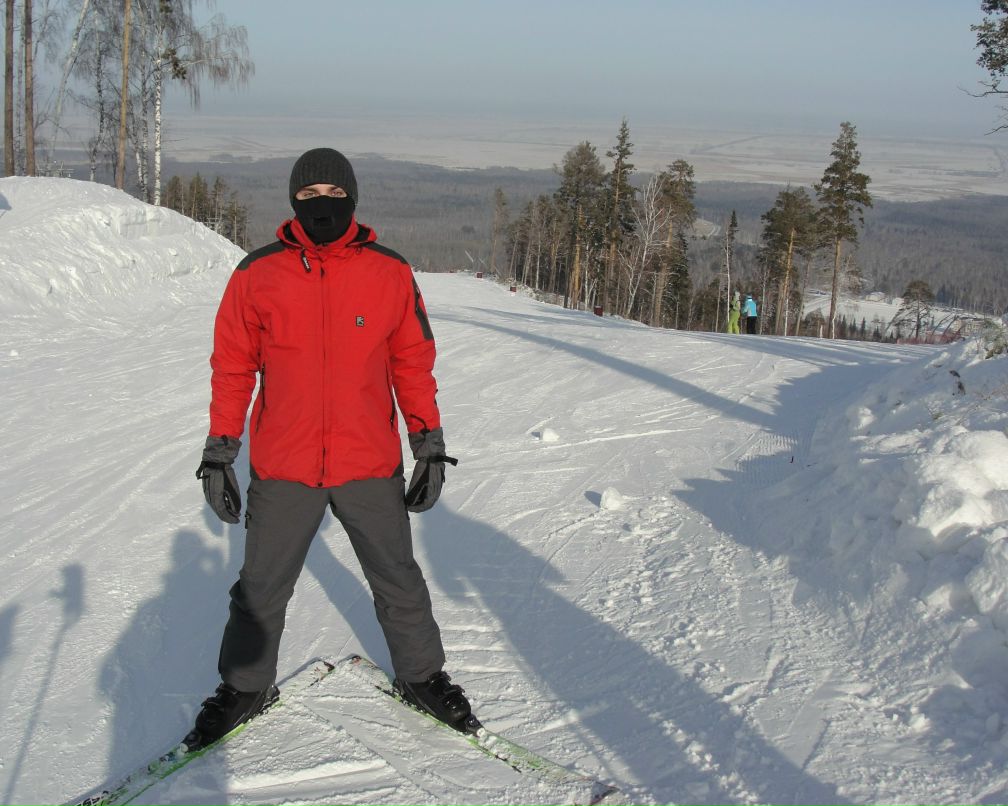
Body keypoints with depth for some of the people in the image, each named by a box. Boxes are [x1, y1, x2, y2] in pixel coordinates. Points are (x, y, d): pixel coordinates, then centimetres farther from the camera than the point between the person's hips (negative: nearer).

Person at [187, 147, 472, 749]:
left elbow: (413, 364, 4)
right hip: (282, 470, 0)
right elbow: (232, 369, 3)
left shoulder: (390, 274, -2)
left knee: (398, 582, 14)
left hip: (371, 467, 0)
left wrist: (429, 445, 3)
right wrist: (219, 454, 2)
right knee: (261, 590, 12)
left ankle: (422, 676, 35)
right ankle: (245, 687, 33)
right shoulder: (258, 275, -3)